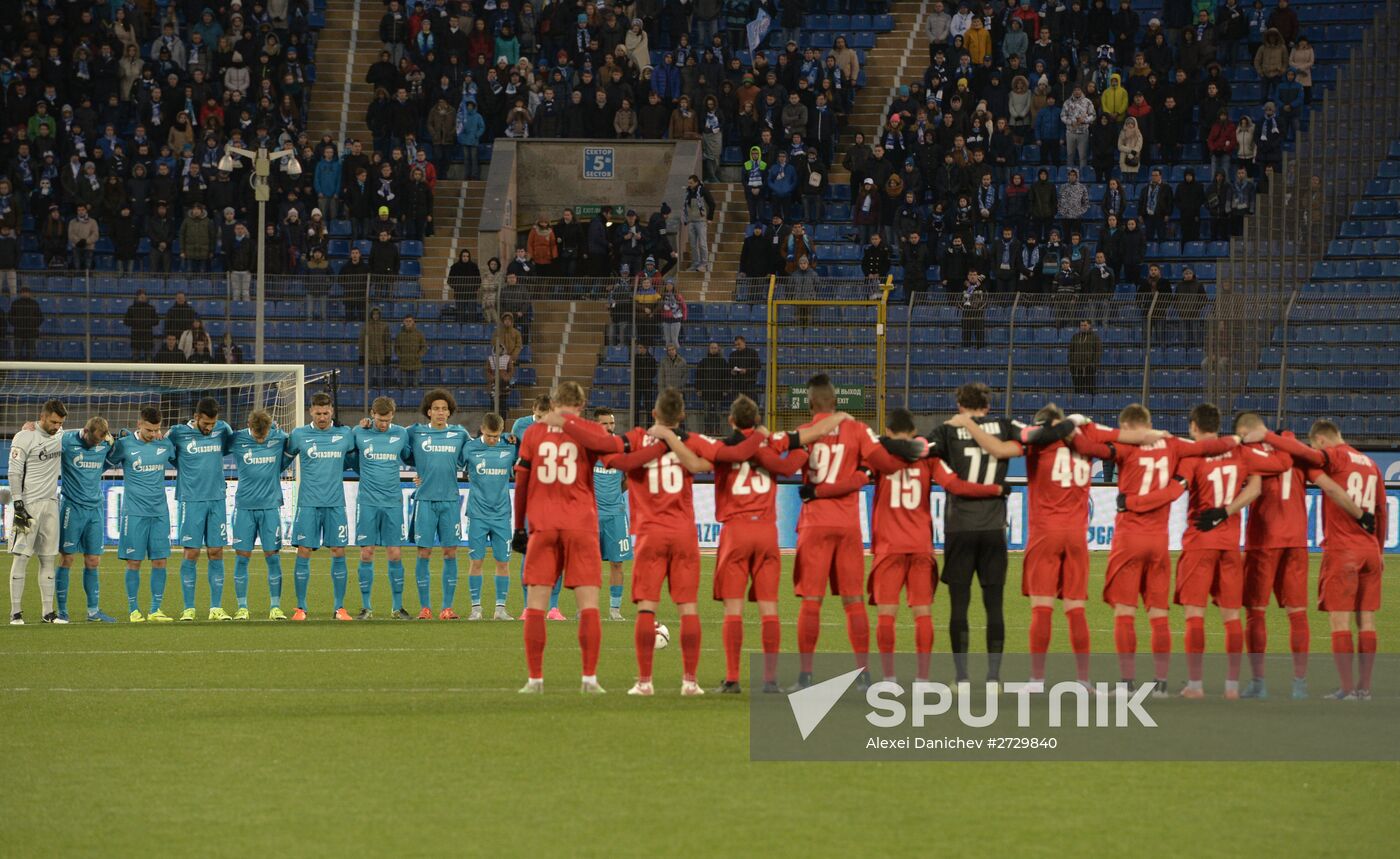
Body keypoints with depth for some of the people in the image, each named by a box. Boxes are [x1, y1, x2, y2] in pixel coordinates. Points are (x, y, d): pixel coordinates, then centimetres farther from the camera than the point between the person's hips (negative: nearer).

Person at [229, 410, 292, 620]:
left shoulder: (279, 437, -1)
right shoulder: (237, 440, -4)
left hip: (270, 506, 0)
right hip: (244, 506, 0)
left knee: (273, 556, -2)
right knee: (242, 556, -1)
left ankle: (275, 606, 4)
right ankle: (242, 607, 6)